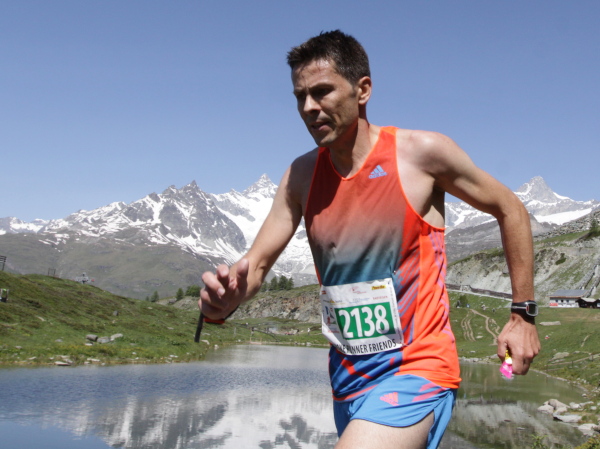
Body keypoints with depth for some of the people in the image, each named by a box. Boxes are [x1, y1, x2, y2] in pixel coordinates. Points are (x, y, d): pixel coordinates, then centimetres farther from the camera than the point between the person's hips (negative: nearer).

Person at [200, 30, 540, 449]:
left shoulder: (421, 152, -10)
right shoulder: (302, 176, 1)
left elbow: (510, 210, 2)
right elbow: (256, 264, 0)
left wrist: (523, 315, 2)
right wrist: (225, 298, -24)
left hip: (416, 370, -5)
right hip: (347, 378, 6)